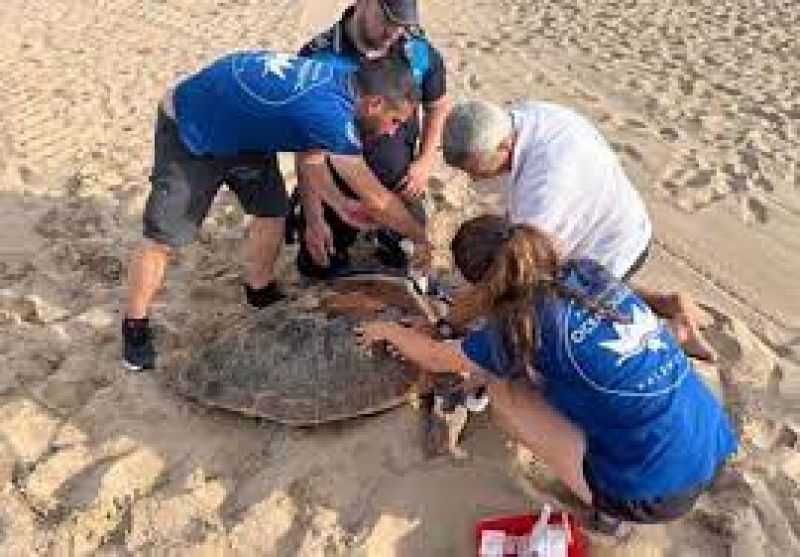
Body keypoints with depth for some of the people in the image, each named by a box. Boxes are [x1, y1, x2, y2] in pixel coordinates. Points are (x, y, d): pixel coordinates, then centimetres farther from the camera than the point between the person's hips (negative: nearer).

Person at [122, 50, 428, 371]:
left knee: (273, 210, 4)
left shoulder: (341, 78, -11)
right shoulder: (330, 113, -35)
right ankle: (134, 326, 18)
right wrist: (424, 239, -13)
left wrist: (340, 204, -1)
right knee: (162, 238, -3)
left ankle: (261, 295, 26)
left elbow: (308, 152, 4)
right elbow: (378, 202, -27)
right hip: (186, 129, -8)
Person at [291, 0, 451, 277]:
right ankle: (303, 216, 37)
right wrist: (314, 219, -21)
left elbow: (438, 106, 9)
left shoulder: (421, 51, -11)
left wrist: (425, 162, -4)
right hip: (336, 178, -2)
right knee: (319, 266, 9)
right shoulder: (318, 58, -21)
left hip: (396, 181, 3)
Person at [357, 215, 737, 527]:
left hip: (656, 495, -7)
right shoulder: (585, 271, 1)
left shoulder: (526, 324, -16)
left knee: (503, 387, 0)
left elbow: (436, 359, 2)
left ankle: (612, 509, 7)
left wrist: (388, 330, 21)